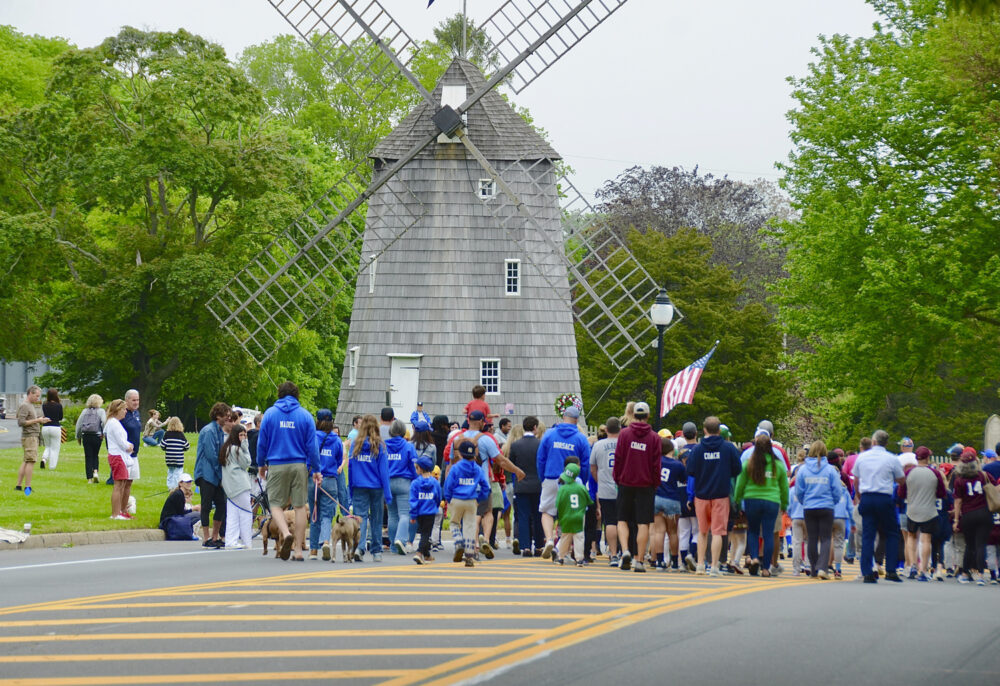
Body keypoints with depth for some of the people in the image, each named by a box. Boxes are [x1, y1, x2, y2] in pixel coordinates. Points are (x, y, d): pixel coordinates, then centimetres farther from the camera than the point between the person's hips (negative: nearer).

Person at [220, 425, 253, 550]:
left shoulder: (226, 448, 13)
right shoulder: (236, 449, -13)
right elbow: (246, 463, -8)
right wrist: (245, 446, -8)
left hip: (230, 487, 9)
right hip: (239, 484, -9)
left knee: (232, 514, 6)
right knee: (245, 512, -1)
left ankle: (231, 542, 2)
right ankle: (247, 542, 1)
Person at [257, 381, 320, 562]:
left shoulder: (270, 414, 1)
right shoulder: (305, 415, 2)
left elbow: (262, 442, 4)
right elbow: (312, 445, 2)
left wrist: (261, 464, 19)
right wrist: (316, 470, 9)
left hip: (277, 466, -1)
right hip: (299, 466, 1)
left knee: (276, 504, 6)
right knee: (300, 506, 5)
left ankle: (286, 533, -22)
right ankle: (298, 549, 6)